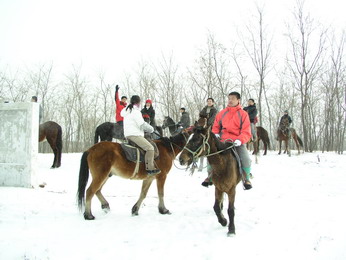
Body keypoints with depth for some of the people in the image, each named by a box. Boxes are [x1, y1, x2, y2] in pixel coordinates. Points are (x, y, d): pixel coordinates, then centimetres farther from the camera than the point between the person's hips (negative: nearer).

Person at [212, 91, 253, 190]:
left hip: (238, 142, -2)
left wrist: (240, 140, -22)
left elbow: (246, 132, -5)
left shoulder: (243, 114, 1)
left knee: (246, 160, -21)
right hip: (223, 141, 3)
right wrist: (215, 134, -1)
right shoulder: (222, 113, 10)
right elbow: (216, 126, 20)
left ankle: (246, 179, 10)